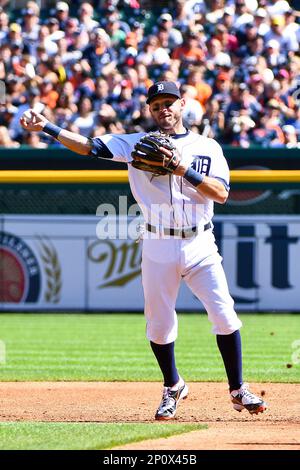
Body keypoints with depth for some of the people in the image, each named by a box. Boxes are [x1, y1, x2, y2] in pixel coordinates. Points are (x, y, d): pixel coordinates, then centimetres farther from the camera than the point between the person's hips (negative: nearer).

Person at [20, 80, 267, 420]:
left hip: (200, 246, -1)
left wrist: (182, 169, -19)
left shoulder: (207, 147, 4)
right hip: (158, 248, 1)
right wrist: (46, 127, -16)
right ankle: (173, 387, 29)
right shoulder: (137, 144, 5)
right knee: (159, 323, 5)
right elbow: (89, 147, -5)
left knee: (224, 316, -7)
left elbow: (221, 193, -9)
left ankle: (238, 391, 6)